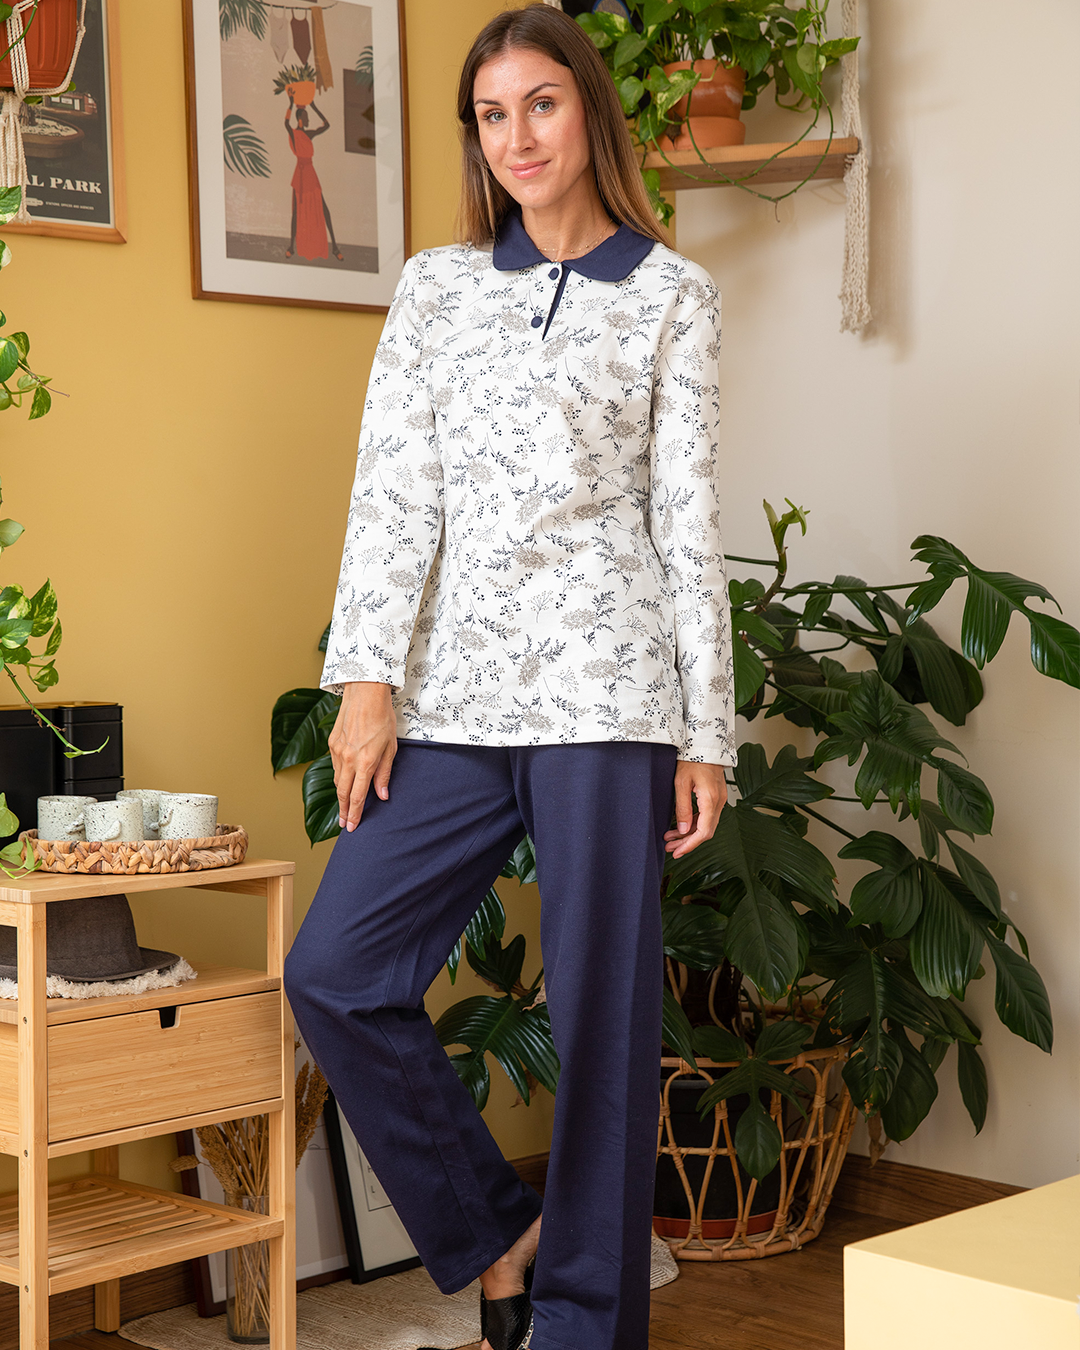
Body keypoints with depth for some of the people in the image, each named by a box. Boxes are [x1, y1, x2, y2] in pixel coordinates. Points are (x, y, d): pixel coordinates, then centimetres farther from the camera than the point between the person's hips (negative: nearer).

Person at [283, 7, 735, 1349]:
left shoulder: (671, 296, 6)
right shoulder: (435, 286, 13)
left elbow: (686, 518, 3)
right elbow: (392, 489, 6)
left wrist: (705, 733, 0)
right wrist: (367, 678, -4)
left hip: (604, 684, -3)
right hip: (456, 689, 3)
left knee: (601, 1003, 0)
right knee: (336, 970, -5)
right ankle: (495, 1230, 13)